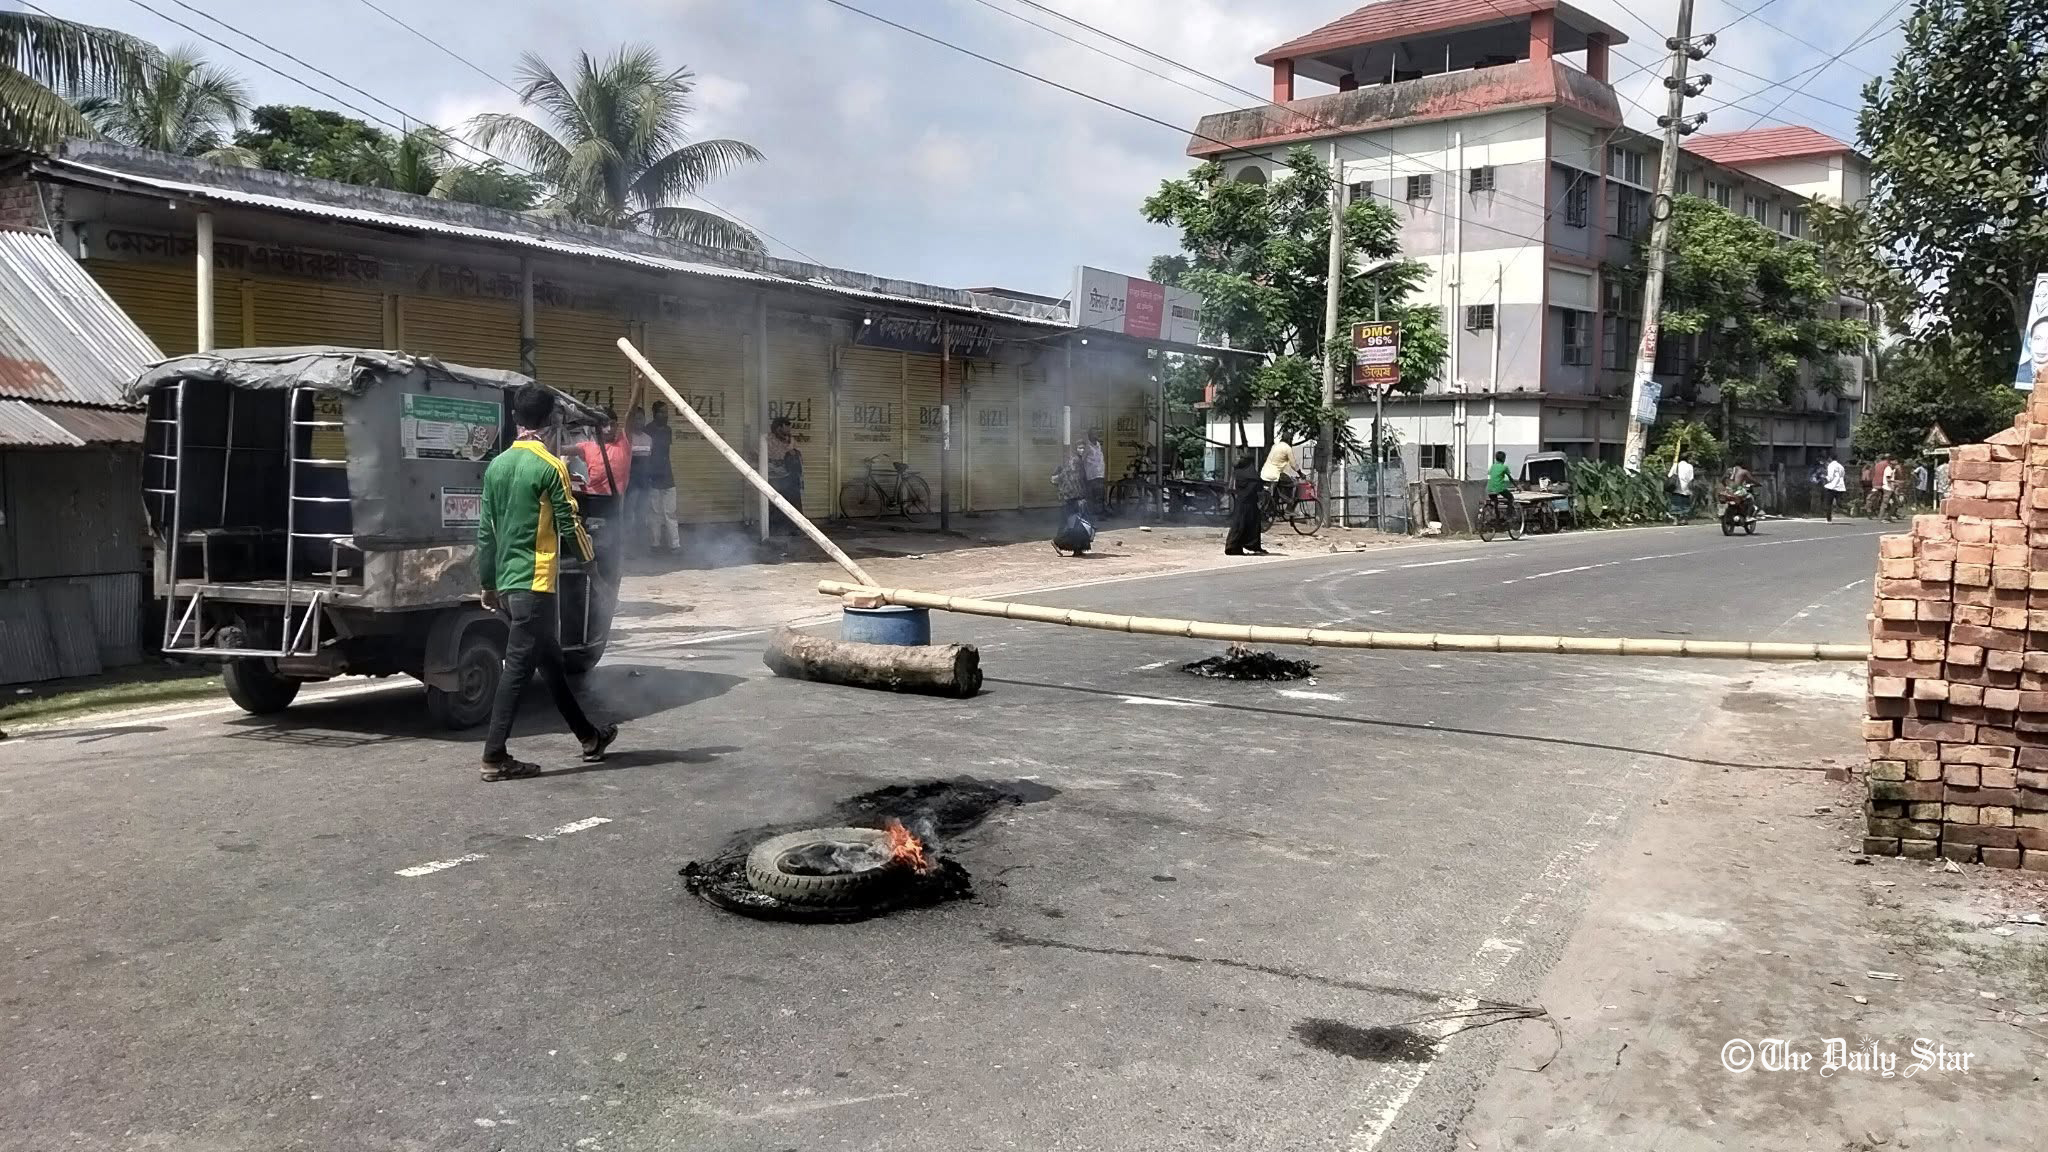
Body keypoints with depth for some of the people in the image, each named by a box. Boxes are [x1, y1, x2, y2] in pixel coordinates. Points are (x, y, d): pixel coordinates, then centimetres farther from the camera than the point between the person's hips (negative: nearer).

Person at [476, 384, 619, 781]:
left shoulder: (496, 466, 10)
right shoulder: (550, 466, -11)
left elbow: (485, 531, 12)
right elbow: (569, 524, -10)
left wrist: (488, 583, 18)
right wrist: (590, 557, 10)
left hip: (506, 583, 8)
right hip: (535, 583, -8)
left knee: (550, 661, 17)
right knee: (518, 667, -6)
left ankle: (589, 736, 29)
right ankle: (494, 757, -6)